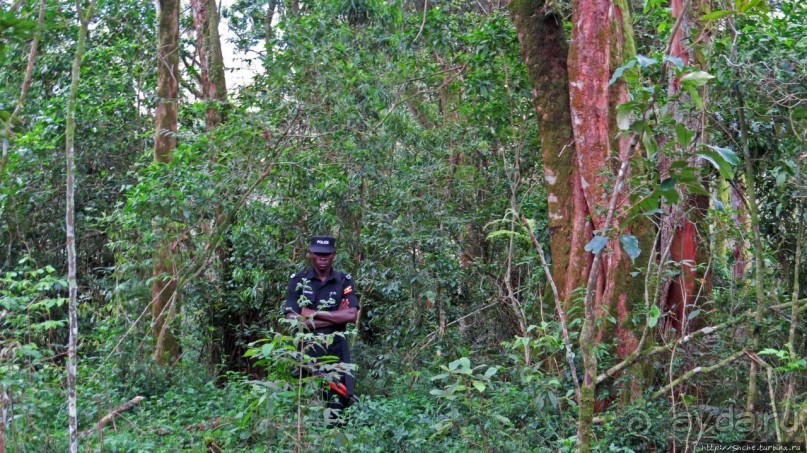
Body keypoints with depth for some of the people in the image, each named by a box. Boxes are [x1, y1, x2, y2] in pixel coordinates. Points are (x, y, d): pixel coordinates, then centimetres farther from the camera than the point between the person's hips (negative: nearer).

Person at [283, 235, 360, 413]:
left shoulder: (344, 280, 4)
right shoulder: (297, 280, 1)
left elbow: (352, 316, -10)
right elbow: (292, 320, -9)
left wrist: (313, 313, -11)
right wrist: (335, 317, -11)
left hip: (335, 350, 1)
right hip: (306, 349, -1)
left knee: (339, 402, 1)